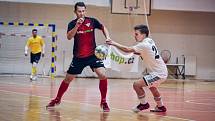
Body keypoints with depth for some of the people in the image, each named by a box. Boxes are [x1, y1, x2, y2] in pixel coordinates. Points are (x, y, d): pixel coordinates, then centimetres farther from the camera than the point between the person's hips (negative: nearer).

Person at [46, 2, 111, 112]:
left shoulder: (92, 21, -4)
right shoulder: (72, 24, -6)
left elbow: (103, 28, 13)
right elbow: (69, 37, -23)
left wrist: (107, 37, -4)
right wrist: (77, 26, -36)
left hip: (92, 55, -1)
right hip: (78, 57, 1)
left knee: (102, 75, -20)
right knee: (68, 79, 9)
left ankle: (103, 102, -6)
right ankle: (57, 99, 31)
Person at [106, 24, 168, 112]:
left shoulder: (143, 45, -20)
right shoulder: (150, 41, 8)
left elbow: (127, 50, -24)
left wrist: (114, 44, -16)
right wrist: (136, 53, 2)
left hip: (158, 73, -10)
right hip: (162, 70, 10)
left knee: (137, 85, -14)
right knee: (152, 86, 34)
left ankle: (144, 104, 5)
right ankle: (160, 107, 43)